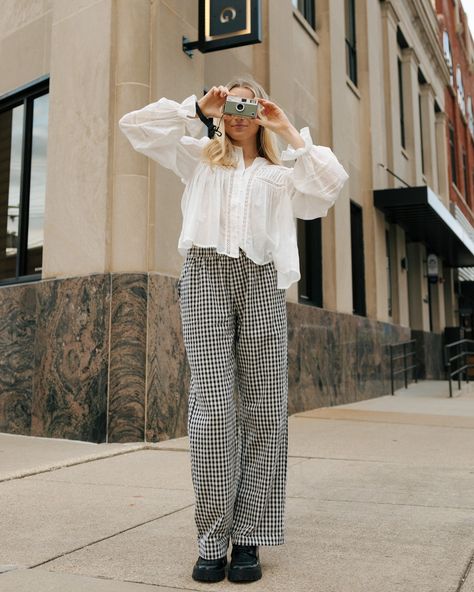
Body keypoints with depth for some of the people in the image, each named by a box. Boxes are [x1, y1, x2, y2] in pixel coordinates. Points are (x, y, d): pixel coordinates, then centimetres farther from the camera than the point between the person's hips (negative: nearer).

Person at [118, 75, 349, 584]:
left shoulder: (279, 172, 26)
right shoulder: (199, 154, 24)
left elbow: (330, 185, 8)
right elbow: (135, 126, 15)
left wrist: (290, 133, 15)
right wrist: (198, 108, 14)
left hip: (262, 281, 2)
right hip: (207, 274, -2)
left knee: (265, 413, -4)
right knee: (213, 409, -11)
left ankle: (247, 538, 4)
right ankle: (212, 540, -2)